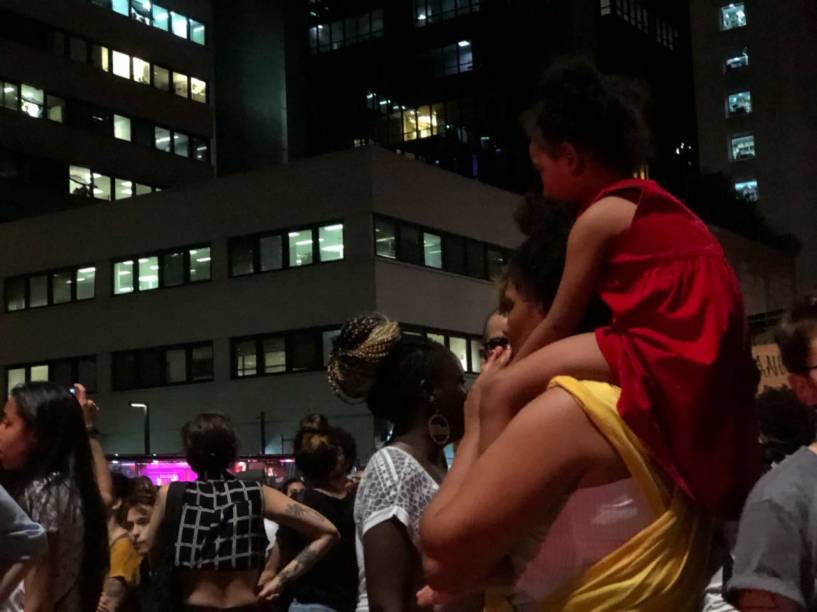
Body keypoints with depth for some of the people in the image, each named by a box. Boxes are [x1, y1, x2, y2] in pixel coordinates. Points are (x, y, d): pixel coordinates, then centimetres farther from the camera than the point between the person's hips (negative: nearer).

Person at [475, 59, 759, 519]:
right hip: (707, 361, 10)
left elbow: (559, 326, -1)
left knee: (504, 393, -14)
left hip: (668, 357, -10)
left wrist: (501, 372, 13)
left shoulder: (600, 216, -5)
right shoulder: (653, 204, 21)